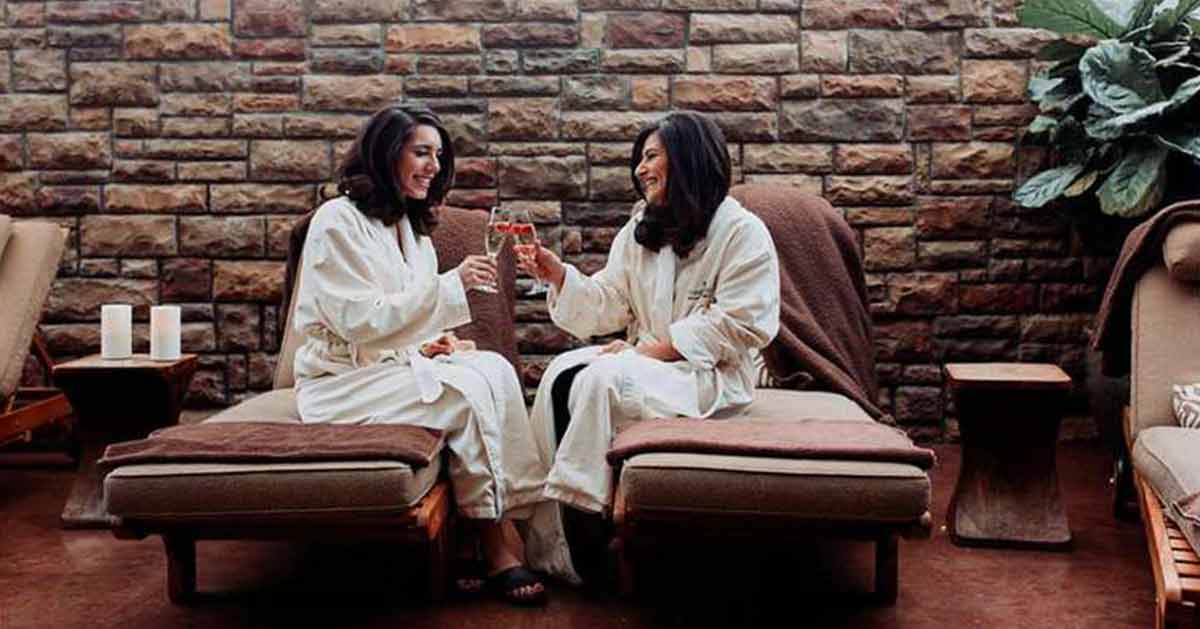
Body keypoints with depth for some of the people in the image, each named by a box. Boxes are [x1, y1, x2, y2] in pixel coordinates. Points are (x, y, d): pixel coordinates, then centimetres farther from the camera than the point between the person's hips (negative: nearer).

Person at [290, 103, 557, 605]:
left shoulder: (409, 224, 16)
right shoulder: (338, 221, -10)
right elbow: (360, 321, -19)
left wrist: (432, 340, 0)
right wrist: (450, 285, -22)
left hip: (398, 363, 7)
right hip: (342, 380, -7)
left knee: (496, 370, -21)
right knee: (469, 393, -28)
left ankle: (500, 536, -26)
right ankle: (497, 547, -19)